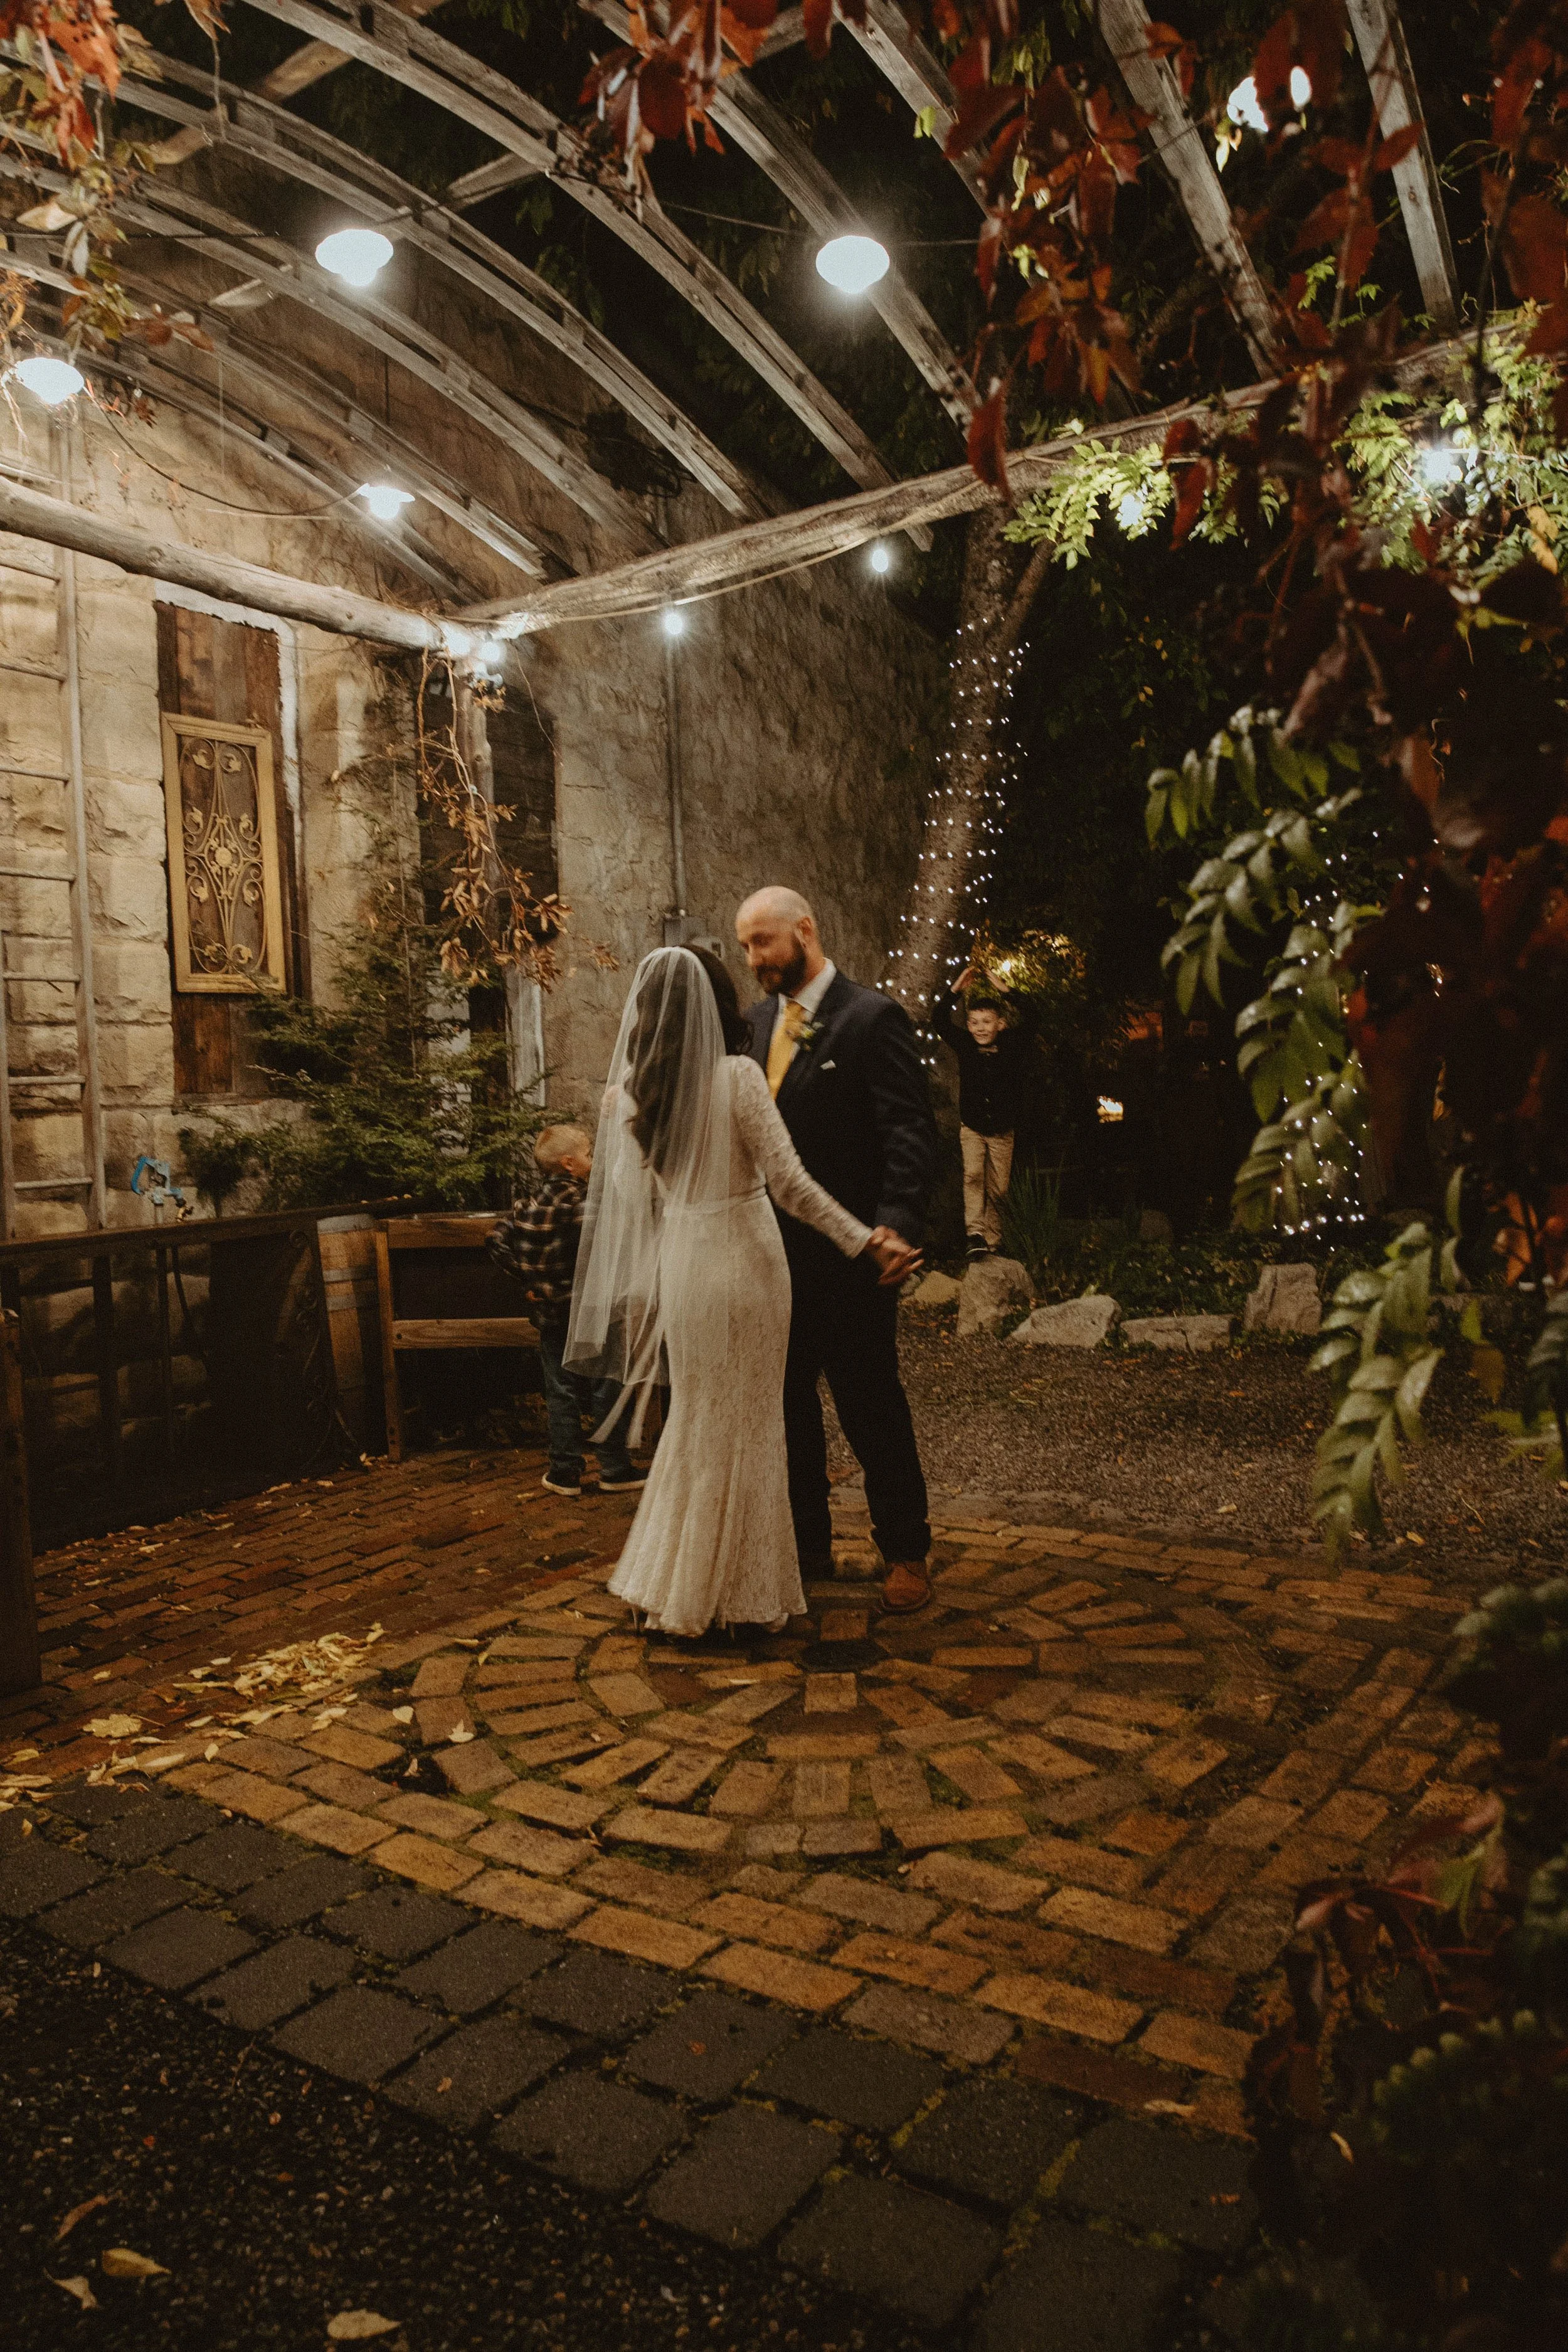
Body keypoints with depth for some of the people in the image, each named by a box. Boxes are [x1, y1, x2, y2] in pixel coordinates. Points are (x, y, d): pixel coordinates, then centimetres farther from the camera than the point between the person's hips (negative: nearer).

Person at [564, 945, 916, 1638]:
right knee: (743, 1427, 8)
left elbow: (635, 1195, 8)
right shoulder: (737, 1076, -14)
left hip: (678, 1263, 5)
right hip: (742, 1261, -5)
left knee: (695, 1422, 20)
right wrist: (866, 1242, -10)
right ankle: (741, 1592, 20)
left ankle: (672, 1584, 28)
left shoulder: (631, 1089, 1)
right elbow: (789, 1183, -15)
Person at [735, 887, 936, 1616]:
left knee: (871, 1407, 4)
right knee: (786, 1404, 16)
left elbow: (910, 1133, -17)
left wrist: (898, 1225, -29)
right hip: (776, 1251, 7)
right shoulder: (761, 1018, 11)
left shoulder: (872, 1017, -11)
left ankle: (905, 1554, 21)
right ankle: (806, 1545, 32)